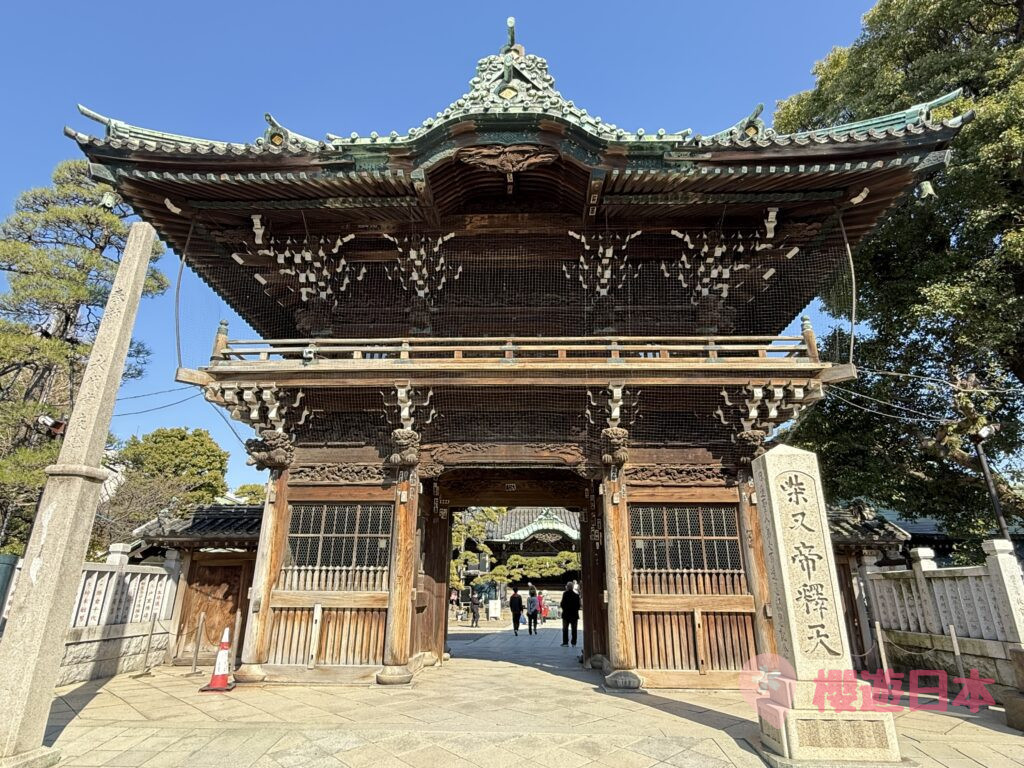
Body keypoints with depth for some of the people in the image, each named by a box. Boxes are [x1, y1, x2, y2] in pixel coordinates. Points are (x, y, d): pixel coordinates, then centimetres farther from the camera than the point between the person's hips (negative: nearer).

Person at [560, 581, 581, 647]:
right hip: (574, 614, 3)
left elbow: (563, 604, -13)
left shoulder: (565, 594, -9)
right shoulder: (576, 595, 0)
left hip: (566, 614, -2)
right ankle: (573, 643, 6)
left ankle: (565, 642, 4)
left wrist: (560, 605, 6)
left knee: (565, 629, 6)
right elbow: (578, 605, 2)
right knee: (574, 629, 7)